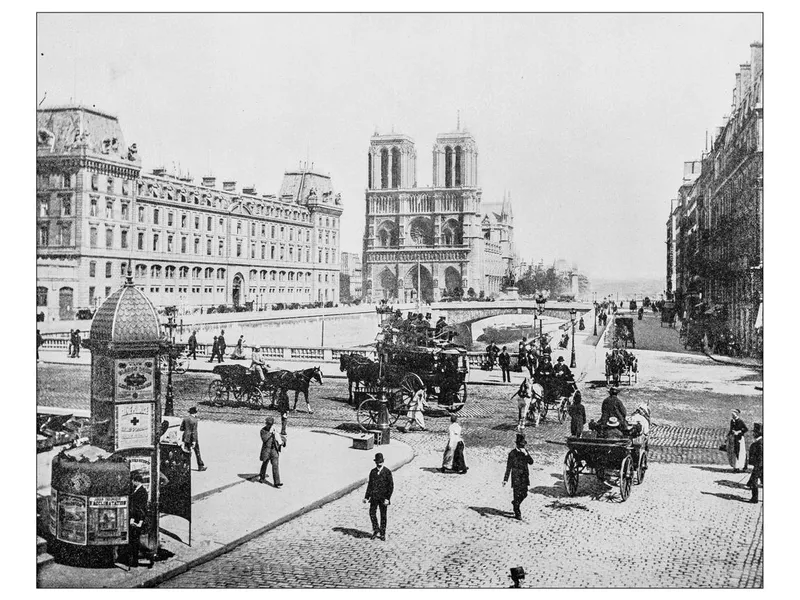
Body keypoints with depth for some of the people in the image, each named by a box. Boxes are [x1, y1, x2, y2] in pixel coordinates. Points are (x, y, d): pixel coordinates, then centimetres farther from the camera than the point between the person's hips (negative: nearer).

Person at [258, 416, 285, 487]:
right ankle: (262, 478, 40)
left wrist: (283, 442, -10)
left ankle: (277, 482, -7)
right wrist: (270, 432, -23)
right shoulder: (263, 430, -4)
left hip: (275, 450, 1)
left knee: (275, 465, -6)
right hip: (266, 450, -1)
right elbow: (264, 439, -20)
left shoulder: (276, 430, 4)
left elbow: (282, 438, 11)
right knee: (264, 464, 16)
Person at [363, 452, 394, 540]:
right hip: (374, 496, 2)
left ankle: (382, 534, 18)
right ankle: (376, 530, 8)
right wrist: (366, 497, 7)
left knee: (383, 516, 5)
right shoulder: (372, 472, 6)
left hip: (383, 497, -2)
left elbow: (391, 486, -6)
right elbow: (370, 485, 13)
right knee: (372, 513, -11)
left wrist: (387, 498, -14)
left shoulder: (387, 472, -5)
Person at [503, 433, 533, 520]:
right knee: (517, 495, -1)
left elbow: (531, 462, -6)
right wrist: (505, 479, -10)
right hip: (516, 478, -5)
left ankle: (515, 503, 40)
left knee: (524, 494, 11)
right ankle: (517, 513, 12)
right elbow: (508, 467, -8)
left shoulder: (525, 452, 5)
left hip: (524, 477, 5)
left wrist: (526, 454, -19)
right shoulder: (512, 453, -10)